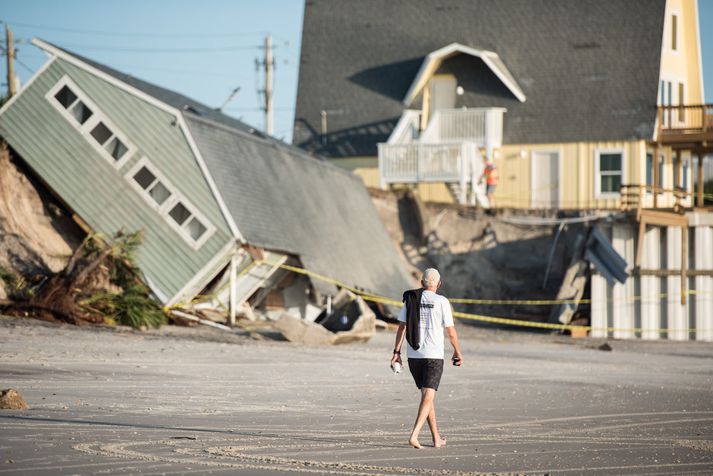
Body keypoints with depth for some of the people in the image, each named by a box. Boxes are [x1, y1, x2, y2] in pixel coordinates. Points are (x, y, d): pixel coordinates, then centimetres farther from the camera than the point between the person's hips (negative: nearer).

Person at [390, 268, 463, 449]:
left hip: (414, 356, 5)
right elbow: (451, 332, -3)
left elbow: (401, 327, 2)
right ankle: (414, 435, -24)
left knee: (426, 395, 16)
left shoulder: (410, 300, 5)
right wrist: (457, 352, 11)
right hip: (434, 356, -5)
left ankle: (436, 438, 21)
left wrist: (396, 352, 5)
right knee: (428, 397, -7)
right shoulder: (441, 302, -6)